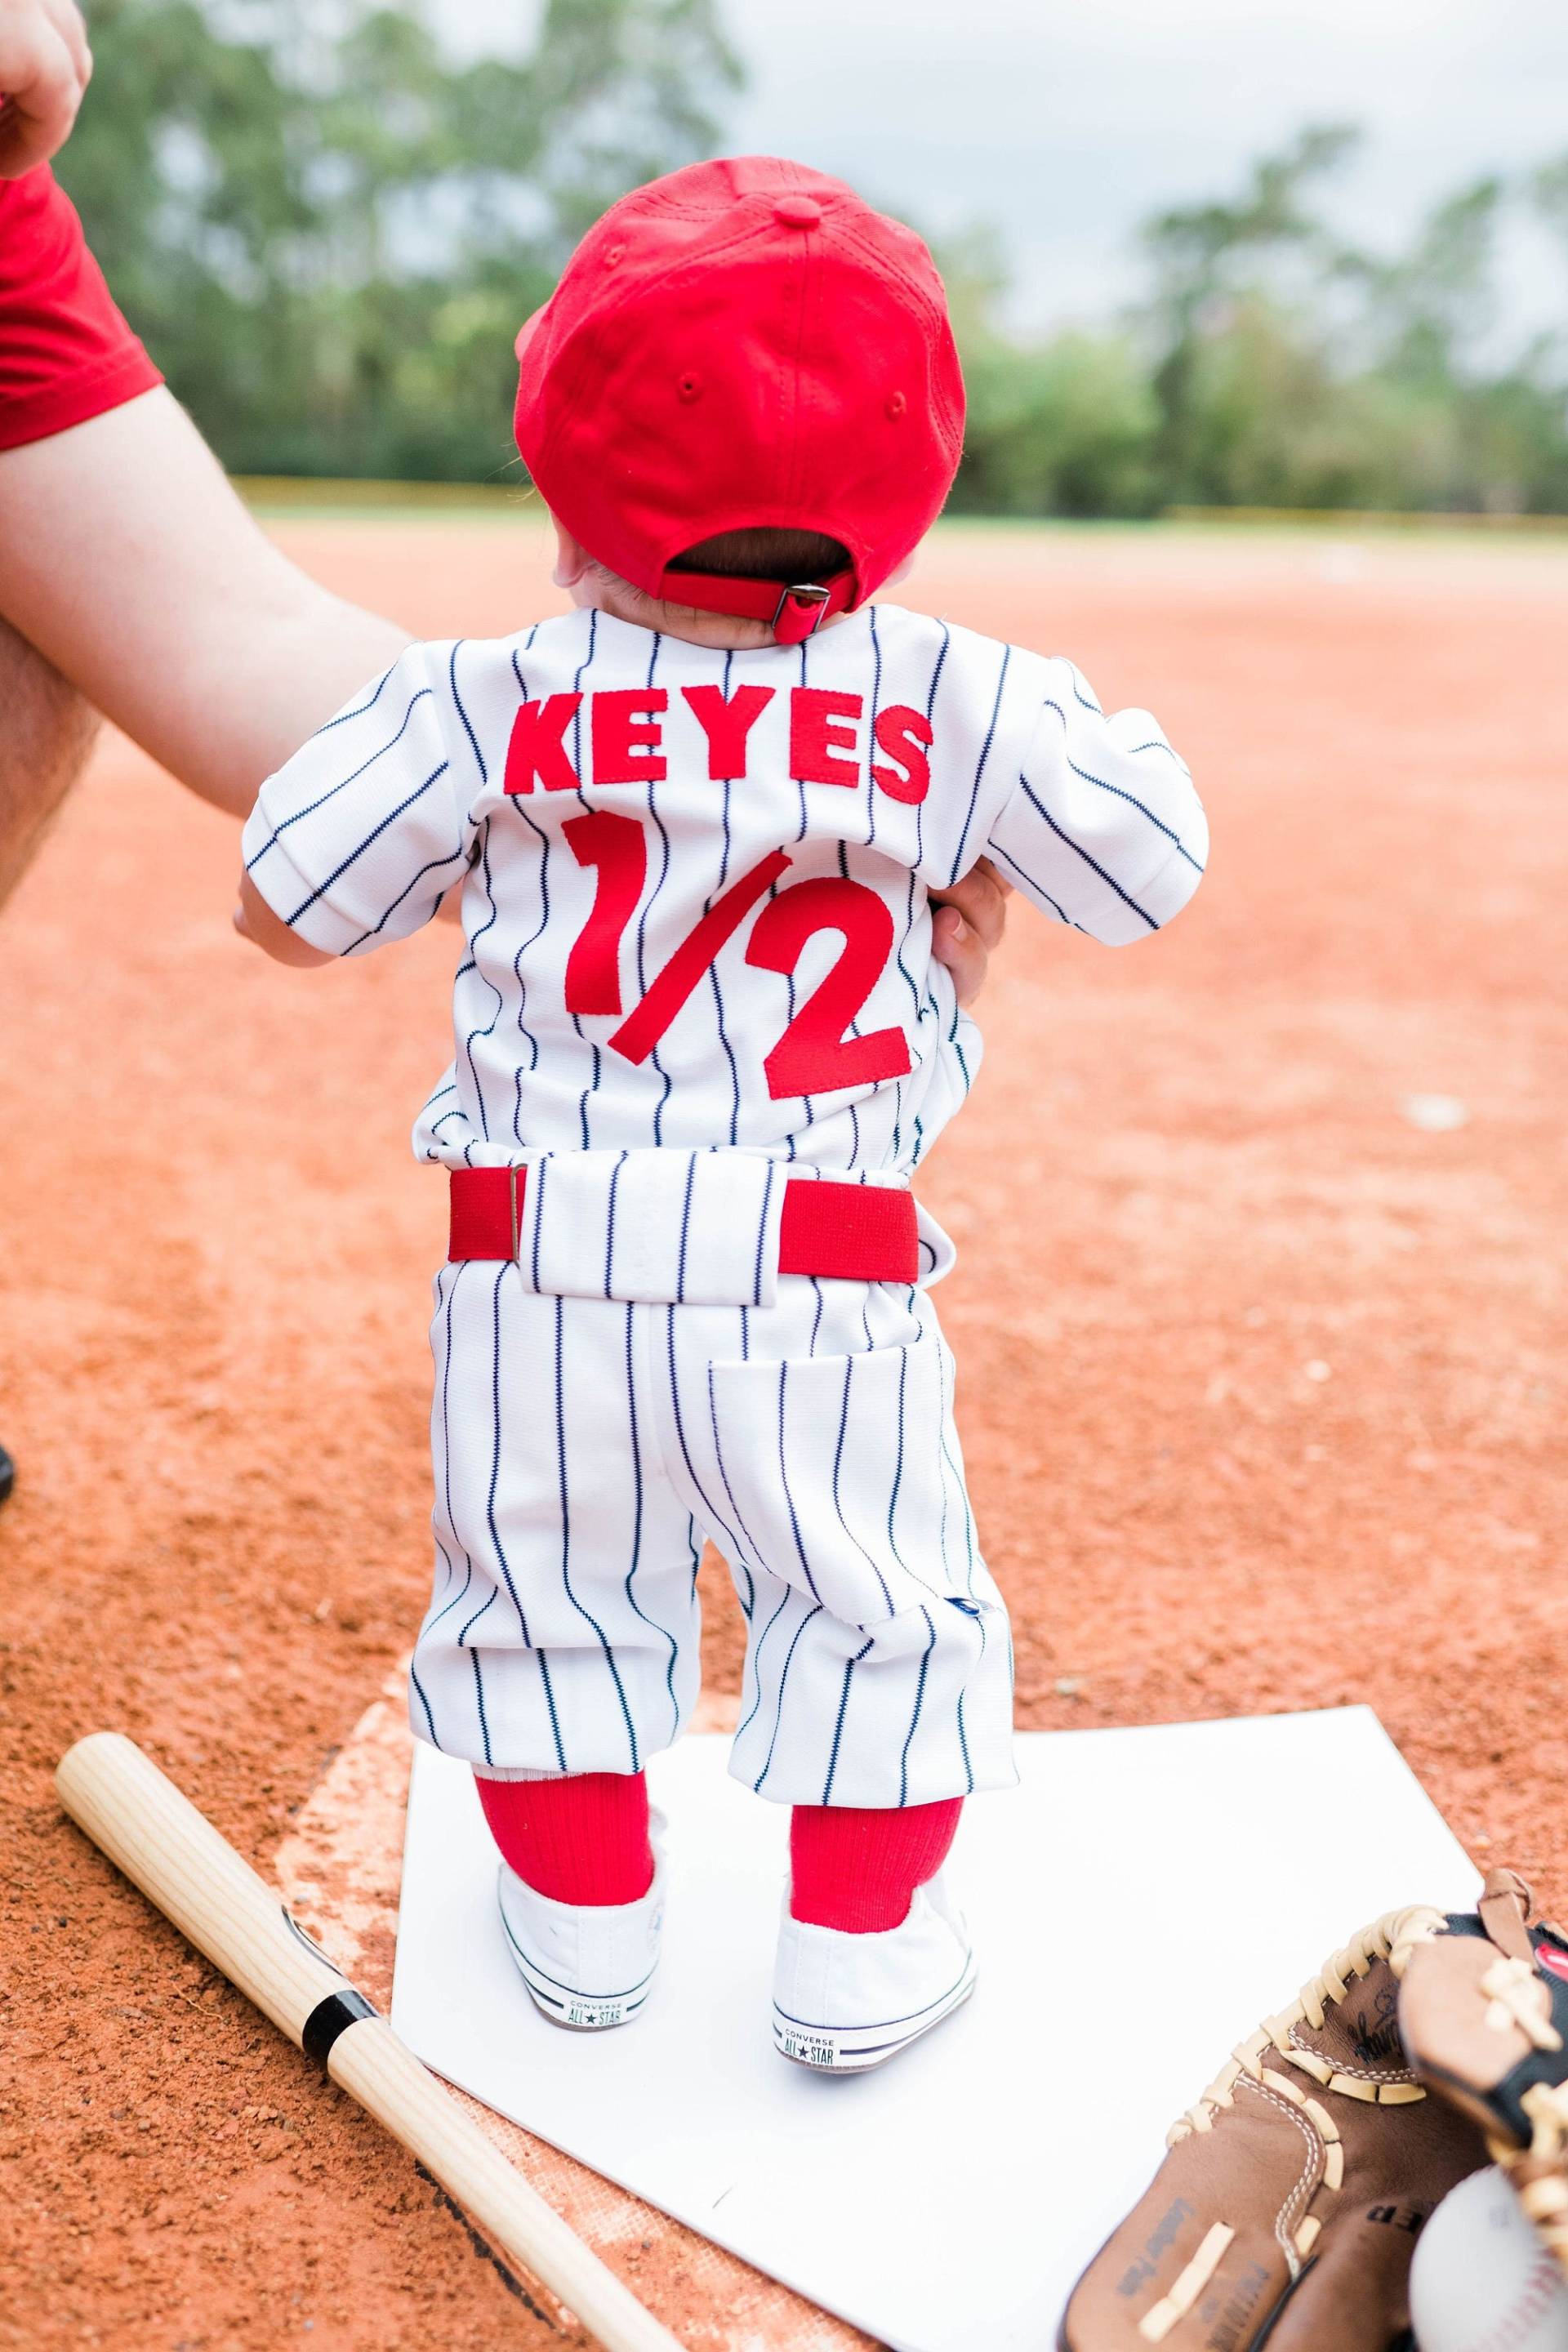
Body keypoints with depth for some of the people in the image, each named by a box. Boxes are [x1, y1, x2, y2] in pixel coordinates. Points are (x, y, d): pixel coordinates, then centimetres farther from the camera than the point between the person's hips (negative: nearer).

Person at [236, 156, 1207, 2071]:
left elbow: (283, 906, 3)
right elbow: (1153, 877, 4)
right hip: (818, 1283, -1)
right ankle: (855, 1950, 24)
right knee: (882, 1611, 17)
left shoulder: (483, 701, -5)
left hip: (540, 1268, 1)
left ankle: (583, 1911, 35)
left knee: (540, 1590, 21)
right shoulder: (950, 707, -5)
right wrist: (1073, 726, 20)